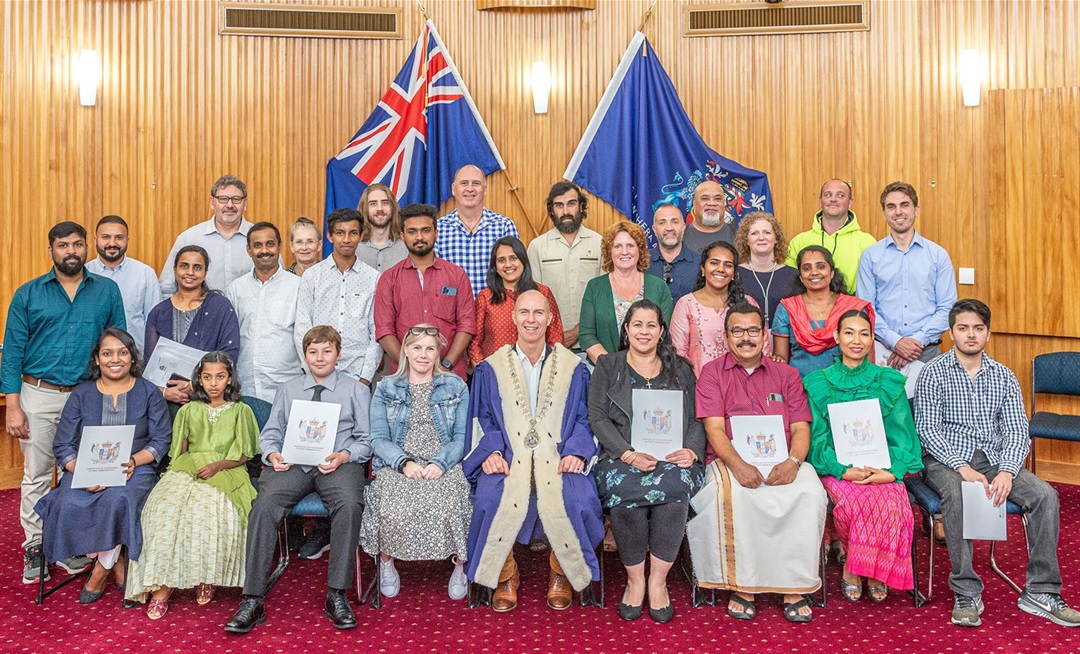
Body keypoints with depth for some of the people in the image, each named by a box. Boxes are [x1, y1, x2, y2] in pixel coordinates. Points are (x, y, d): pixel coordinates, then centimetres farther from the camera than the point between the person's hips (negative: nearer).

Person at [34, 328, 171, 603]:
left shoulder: (148, 393, 7)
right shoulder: (81, 395, 10)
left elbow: (161, 439, 1)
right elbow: (62, 445, 4)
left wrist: (134, 461, -18)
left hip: (134, 469, -2)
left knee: (117, 500, -35)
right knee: (70, 506, -30)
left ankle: (102, 568, -10)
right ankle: (117, 563, -10)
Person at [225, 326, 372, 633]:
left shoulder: (355, 390, 15)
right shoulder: (288, 389, 24)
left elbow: (366, 439, 7)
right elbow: (270, 433, 19)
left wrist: (344, 456, -12)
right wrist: (272, 454, -3)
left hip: (338, 464, -2)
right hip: (292, 464, 2)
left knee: (350, 504, -35)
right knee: (264, 504, -28)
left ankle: (336, 595, -23)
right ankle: (252, 600, -22)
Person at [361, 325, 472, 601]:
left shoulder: (456, 387, 12)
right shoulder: (386, 389, 13)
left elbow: (461, 437, 4)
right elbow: (379, 438, 4)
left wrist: (440, 463, -14)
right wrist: (405, 462, -15)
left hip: (444, 466, 0)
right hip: (398, 465, 0)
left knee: (448, 505, -32)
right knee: (394, 508, -31)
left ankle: (460, 565, -7)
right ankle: (386, 562, -3)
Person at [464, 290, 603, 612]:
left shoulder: (573, 367, 12)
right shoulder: (491, 368, 12)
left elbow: (583, 418, 9)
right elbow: (483, 420, 10)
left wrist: (576, 452, -9)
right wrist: (490, 452, -9)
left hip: (558, 459, 0)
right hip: (508, 458, 0)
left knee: (575, 500, -30)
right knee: (493, 499, -30)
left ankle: (562, 573, -1)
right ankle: (505, 576, -5)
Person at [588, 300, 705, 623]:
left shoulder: (681, 369, 19)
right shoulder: (608, 366, 13)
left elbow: (696, 418, 13)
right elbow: (598, 417, 2)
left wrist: (691, 451, -10)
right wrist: (629, 454, -13)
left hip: (671, 459, 1)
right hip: (623, 458, -1)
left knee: (676, 485, -34)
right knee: (624, 489, -34)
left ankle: (658, 581, -19)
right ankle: (634, 580, -14)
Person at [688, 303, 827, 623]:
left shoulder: (786, 375, 16)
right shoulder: (712, 373, 9)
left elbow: (801, 428, 8)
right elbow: (714, 429, -3)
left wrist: (793, 461, -15)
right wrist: (738, 465, -21)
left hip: (781, 462, 2)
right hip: (731, 461, -2)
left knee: (811, 491, -29)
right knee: (732, 494, -35)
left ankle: (796, 587, -17)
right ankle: (742, 586, -20)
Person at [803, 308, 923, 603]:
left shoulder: (890, 382, 10)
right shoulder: (818, 383, 7)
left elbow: (902, 435, 6)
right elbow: (818, 438, 2)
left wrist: (892, 471, -13)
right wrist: (844, 470, -15)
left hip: (882, 468, 1)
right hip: (838, 468, -1)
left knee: (890, 502, -30)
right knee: (858, 500, -32)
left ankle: (855, 568, -6)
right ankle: (852, 565, -4)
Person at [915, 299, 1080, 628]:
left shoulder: (1003, 376, 10)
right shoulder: (933, 373, -1)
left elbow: (1017, 431, 2)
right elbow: (927, 430, -9)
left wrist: (1007, 471, -18)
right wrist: (963, 468, -22)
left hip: (994, 458, 4)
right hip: (947, 458, -4)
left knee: (1045, 495, -20)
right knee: (957, 495, -35)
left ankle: (1041, 592, -10)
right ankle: (967, 594, -26)